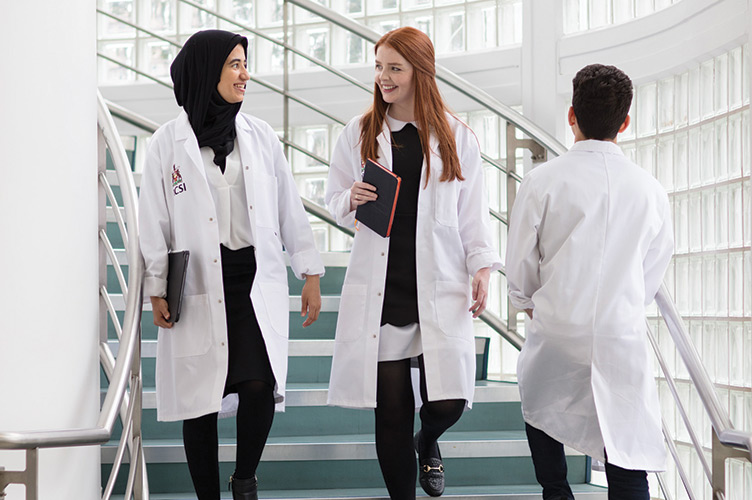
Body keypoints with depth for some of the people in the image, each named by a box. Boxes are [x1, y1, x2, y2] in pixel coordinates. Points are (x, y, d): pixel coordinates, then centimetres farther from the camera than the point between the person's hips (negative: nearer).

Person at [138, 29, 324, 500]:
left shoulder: (260, 135, 6)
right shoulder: (169, 142, -1)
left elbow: (290, 209, 10)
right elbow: (155, 222, 2)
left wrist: (310, 273, 8)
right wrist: (157, 290, 0)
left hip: (257, 278, 1)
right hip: (199, 284, -1)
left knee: (259, 385, -11)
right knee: (200, 396, 3)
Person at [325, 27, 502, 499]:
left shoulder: (456, 137, 4)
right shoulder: (359, 133, 7)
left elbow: (473, 211, 7)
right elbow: (334, 201, 13)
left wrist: (482, 267, -4)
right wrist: (351, 201, -9)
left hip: (440, 287, -1)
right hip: (380, 288, 1)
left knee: (447, 402, -5)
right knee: (391, 411, 2)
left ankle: (428, 443, 32)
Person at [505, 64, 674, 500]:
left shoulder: (542, 182, -8)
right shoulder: (652, 191, -2)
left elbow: (520, 272, 1)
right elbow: (651, 280, 9)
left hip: (556, 335, 0)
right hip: (624, 341, 0)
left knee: (541, 414, 27)